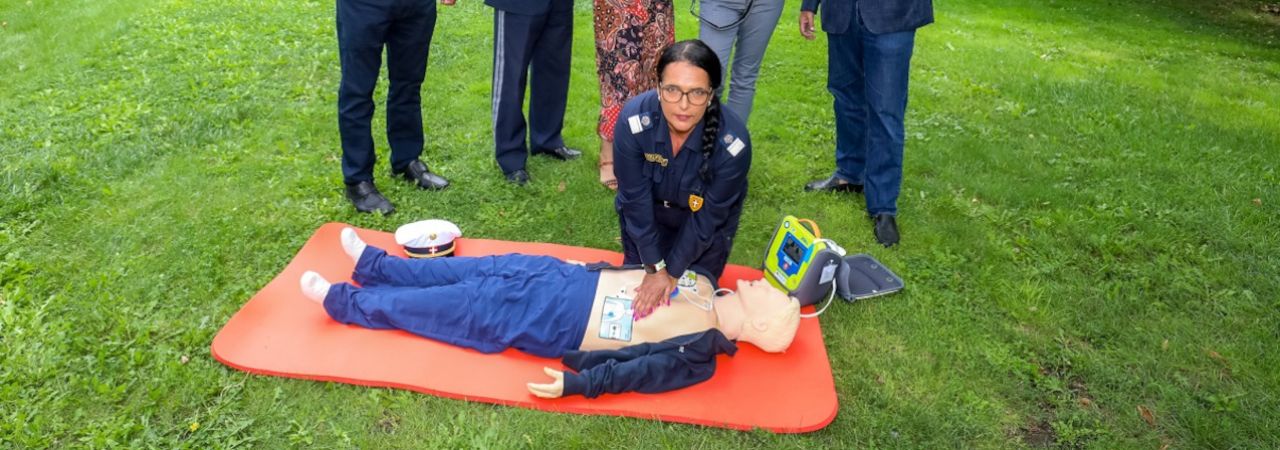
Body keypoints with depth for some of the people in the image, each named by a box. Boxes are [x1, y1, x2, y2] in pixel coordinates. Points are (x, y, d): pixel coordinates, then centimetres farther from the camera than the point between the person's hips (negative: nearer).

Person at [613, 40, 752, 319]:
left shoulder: (733, 143, -37)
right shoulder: (633, 120, -35)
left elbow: (707, 217, -23)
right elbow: (636, 199, -23)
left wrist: (672, 272, -17)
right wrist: (655, 268, -18)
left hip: (703, 218, -1)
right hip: (649, 211, 1)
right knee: (635, 281, 8)